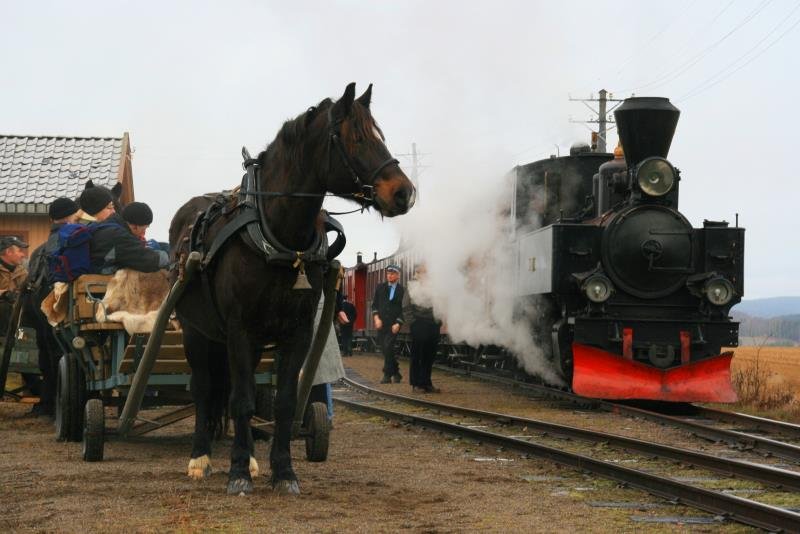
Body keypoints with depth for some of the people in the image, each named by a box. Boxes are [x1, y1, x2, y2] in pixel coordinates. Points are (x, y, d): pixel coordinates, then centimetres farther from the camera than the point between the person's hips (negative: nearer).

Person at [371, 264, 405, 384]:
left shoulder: (402, 290, -1)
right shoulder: (380, 287, 11)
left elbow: (403, 309, -1)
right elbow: (374, 304, 13)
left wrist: (398, 323, -10)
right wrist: (376, 317, -2)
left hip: (393, 324, -4)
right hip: (381, 323, 4)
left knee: (388, 347, -15)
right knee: (384, 349, 4)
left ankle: (387, 375, -7)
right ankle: (396, 373, 18)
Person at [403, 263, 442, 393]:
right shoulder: (412, 288, 2)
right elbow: (406, 308, 0)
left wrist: (438, 320, 6)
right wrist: (413, 321, -9)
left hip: (433, 324, 4)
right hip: (419, 325, -4)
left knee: (430, 356, 5)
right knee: (417, 355, -3)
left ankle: (426, 383, 13)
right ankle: (416, 384, 2)